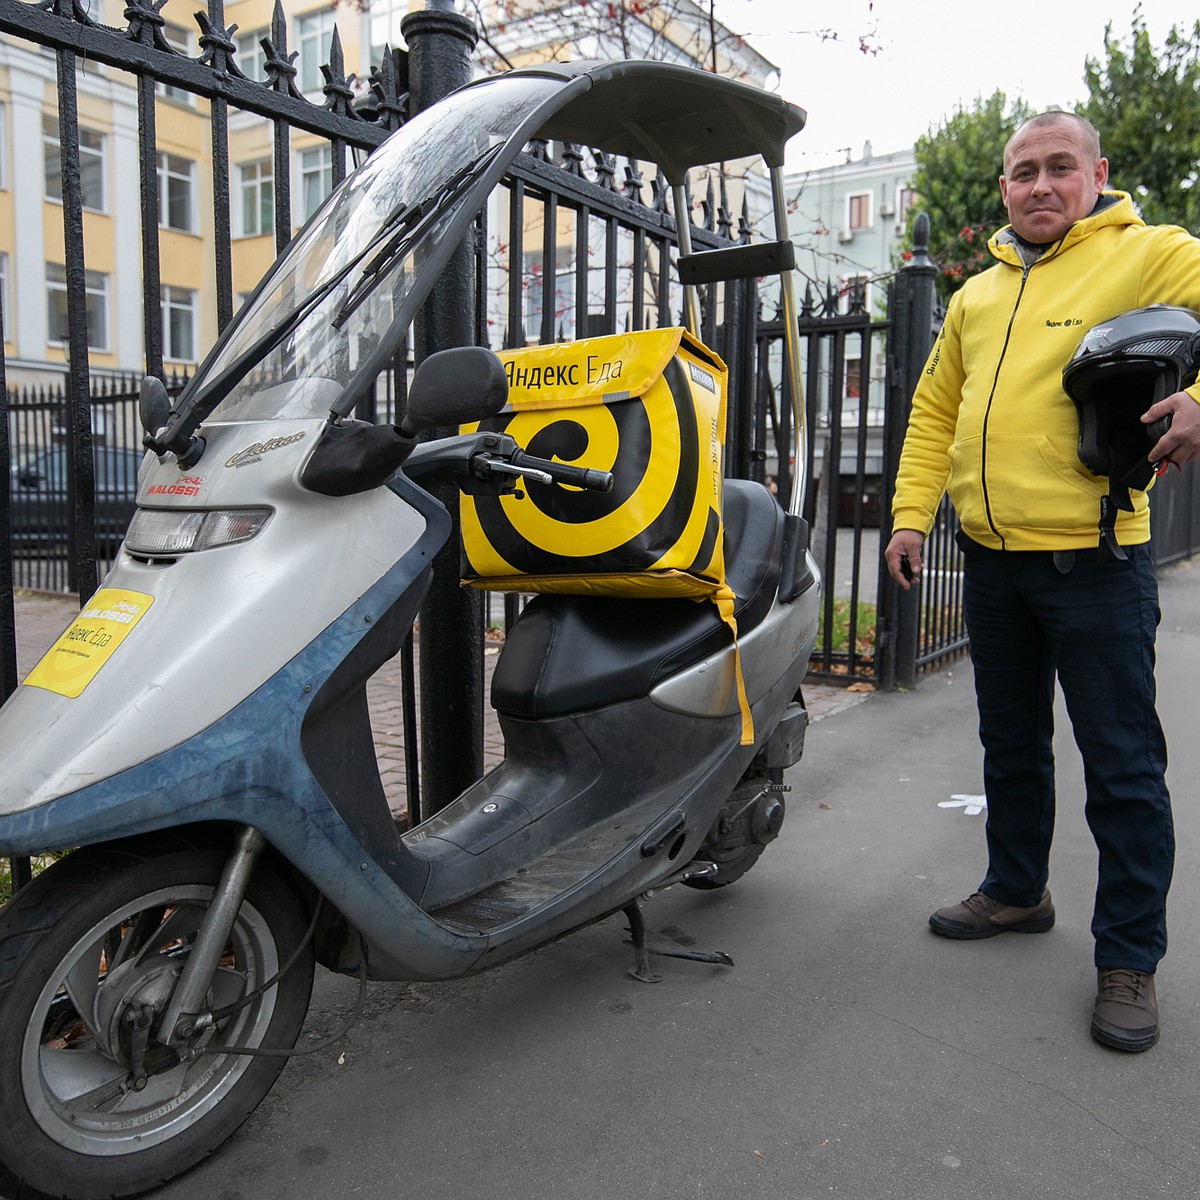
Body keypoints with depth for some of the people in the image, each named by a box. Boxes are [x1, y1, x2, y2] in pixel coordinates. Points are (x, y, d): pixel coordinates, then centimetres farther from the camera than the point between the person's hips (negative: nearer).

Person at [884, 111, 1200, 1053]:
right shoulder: (977, 295, 17)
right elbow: (935, 409, 19)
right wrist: (912, 511, 9)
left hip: (1094, 559, -6)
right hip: (992, 558, 6)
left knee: (1122, 763, 1)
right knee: (1011, 745, 18)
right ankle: (1017, 892, 36)